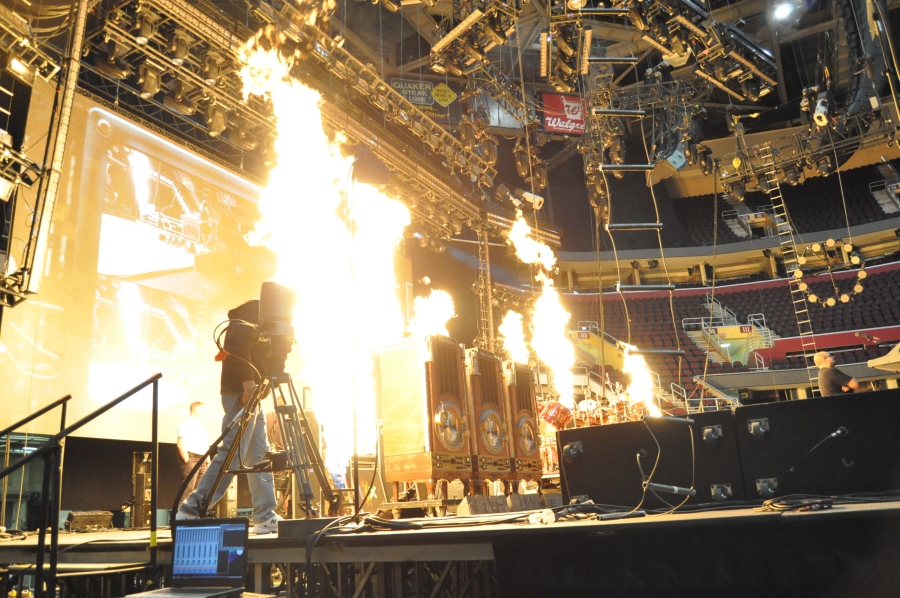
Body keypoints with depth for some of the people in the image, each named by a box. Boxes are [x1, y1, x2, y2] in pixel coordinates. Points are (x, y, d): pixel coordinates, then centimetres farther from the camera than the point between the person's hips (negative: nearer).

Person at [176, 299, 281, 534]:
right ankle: (191, 510, -6)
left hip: (251, 395, 10)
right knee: (232, 454, -12)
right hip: (241, 393, -10)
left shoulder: (257, 323, 25)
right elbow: (238, 347, -20)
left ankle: (265, 517, 6)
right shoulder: (252, 312, -4)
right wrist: (248, 382, -25)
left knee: (260, 457, 6)